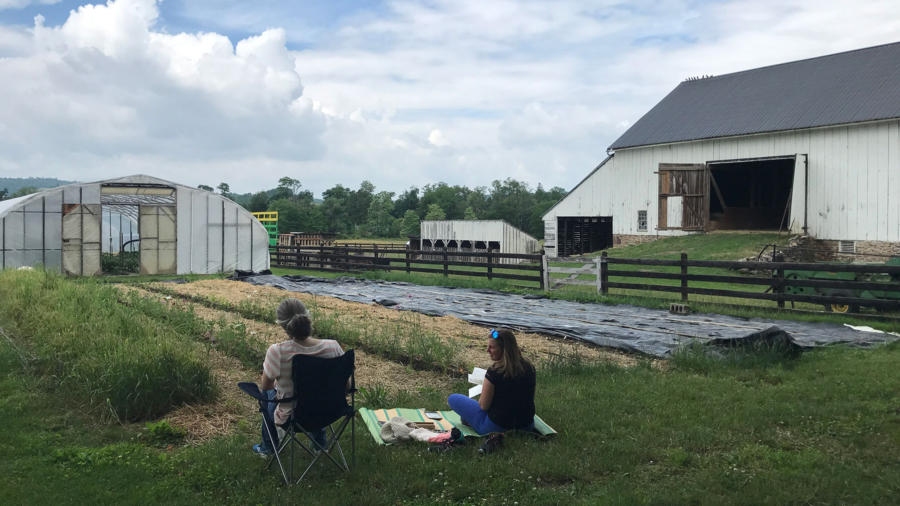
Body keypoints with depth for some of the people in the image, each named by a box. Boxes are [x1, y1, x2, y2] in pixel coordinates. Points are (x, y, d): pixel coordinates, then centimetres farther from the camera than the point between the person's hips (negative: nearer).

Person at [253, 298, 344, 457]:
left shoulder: (276, 352, -30)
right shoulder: (333, 347, -22)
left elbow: (265, 386, -11)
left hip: (291, 416, -2)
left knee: (268, 392, 33)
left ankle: (268, 446, 49)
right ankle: (319, 441, 50)